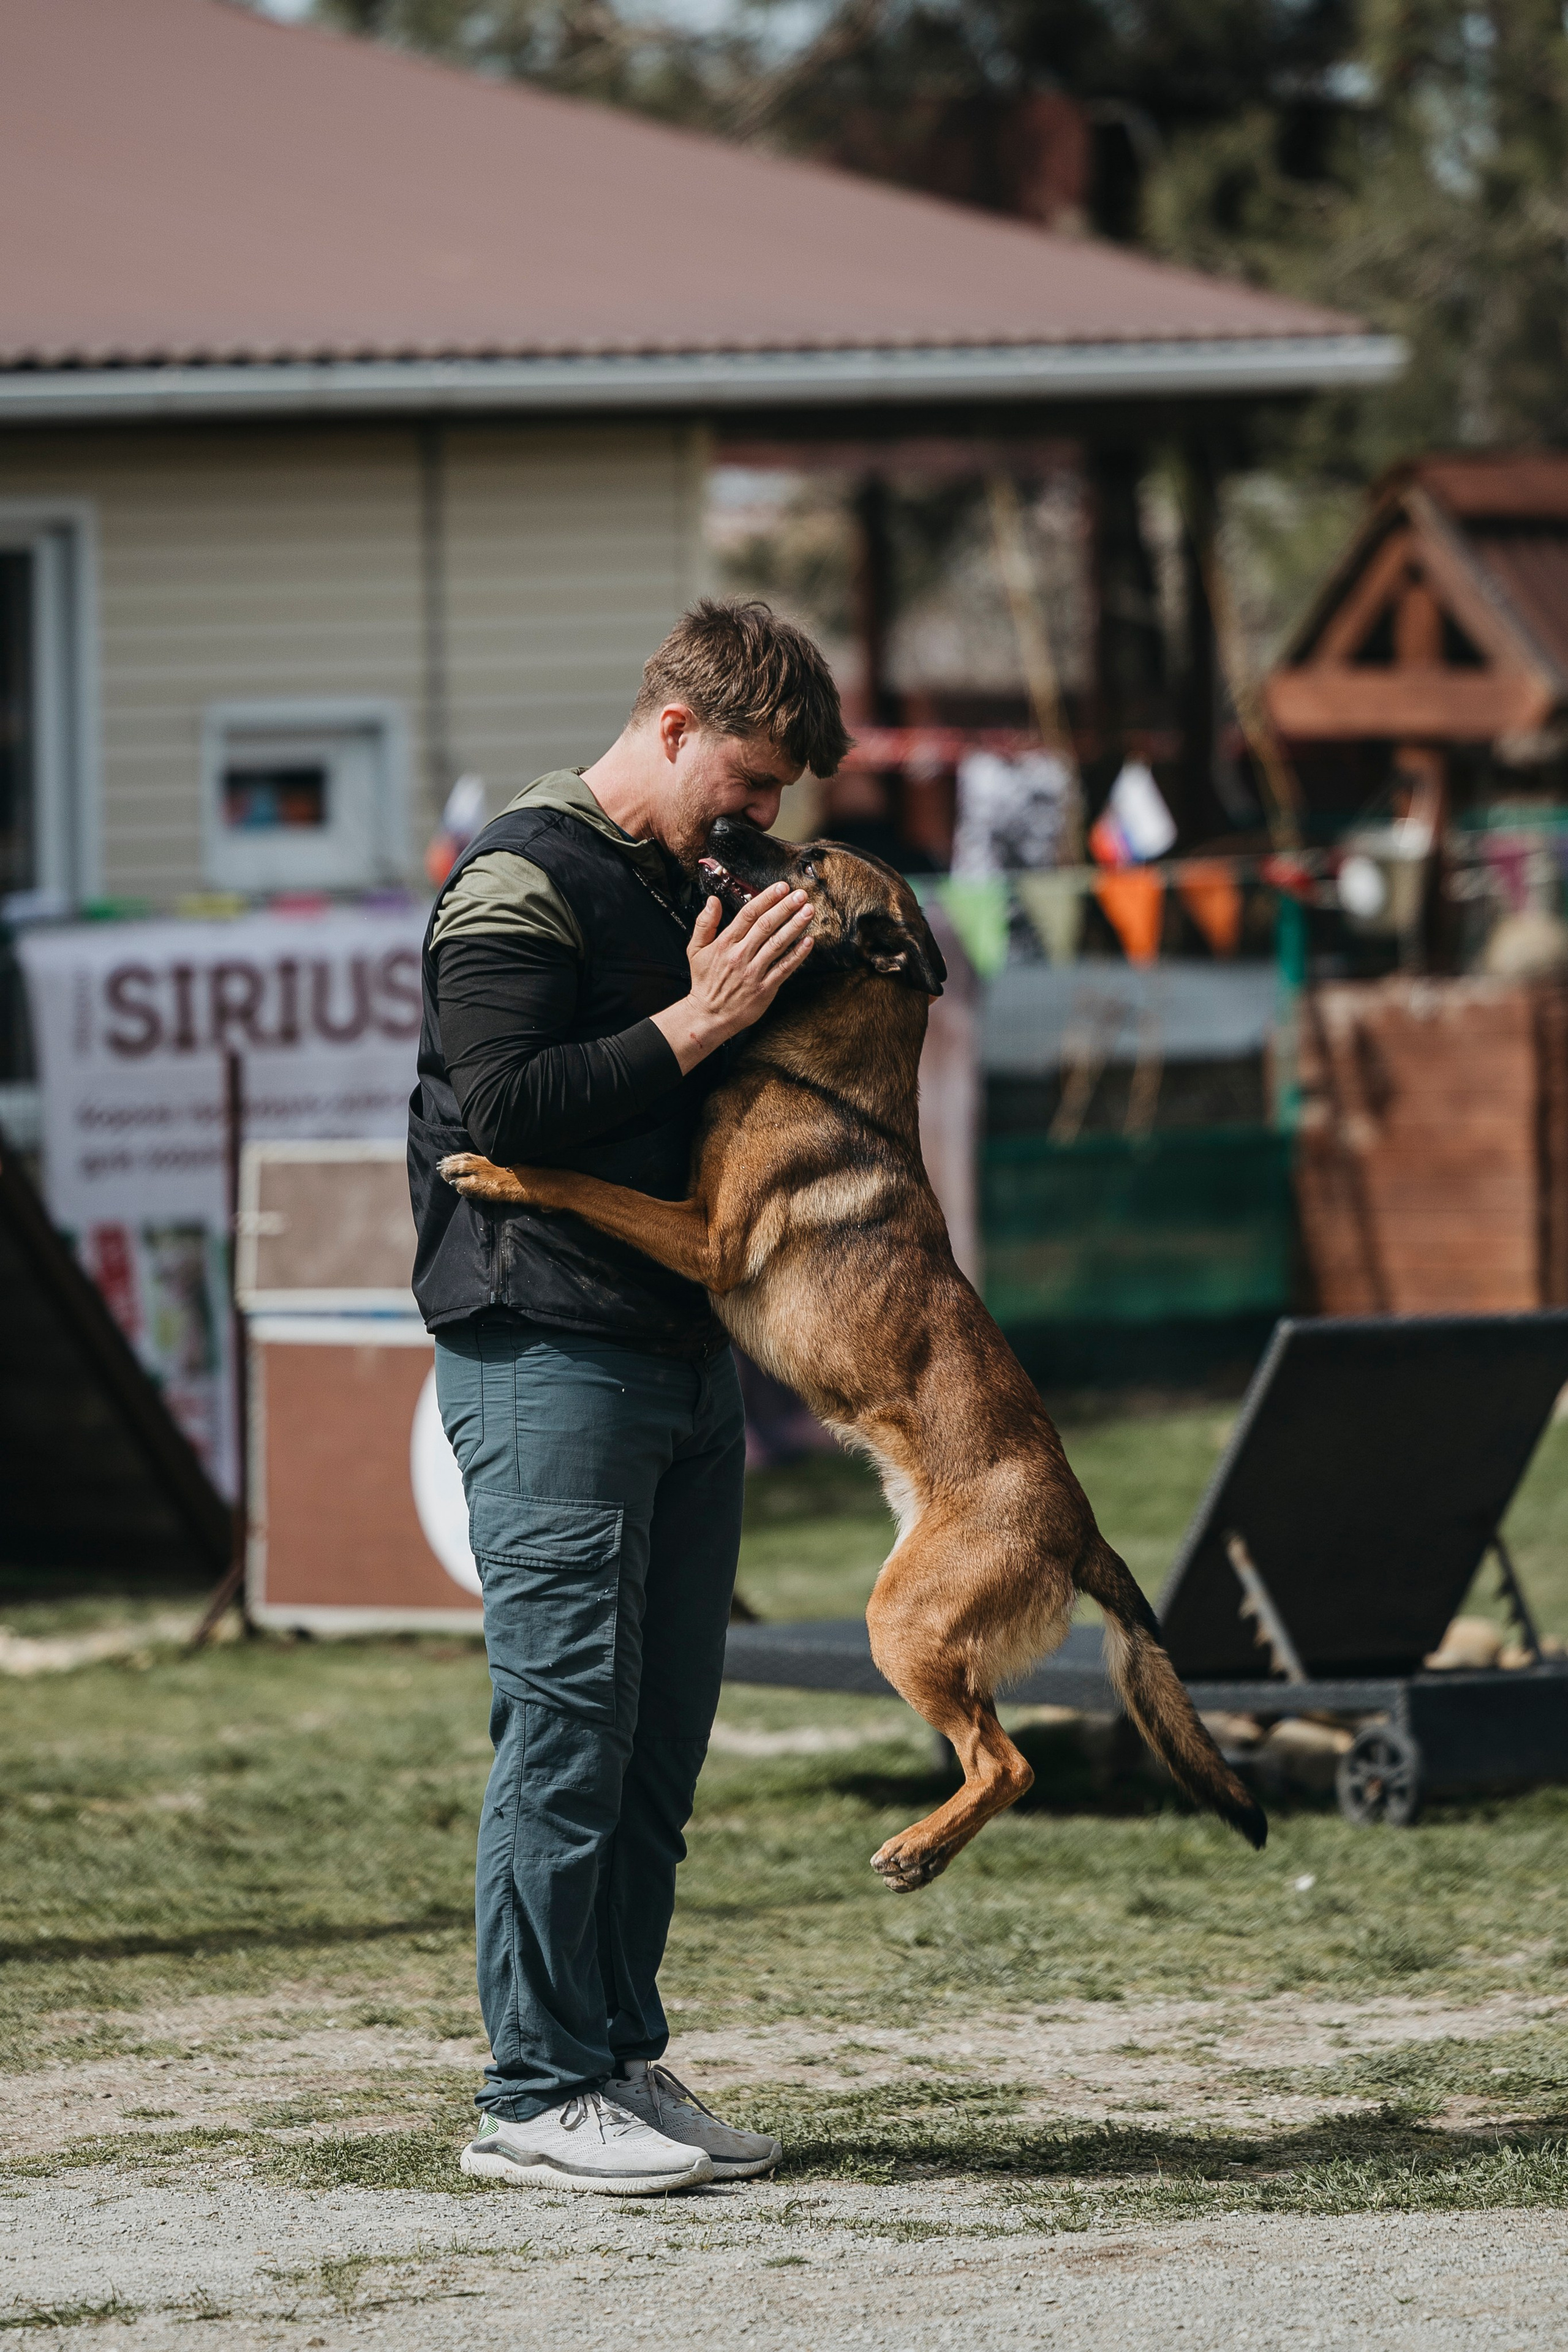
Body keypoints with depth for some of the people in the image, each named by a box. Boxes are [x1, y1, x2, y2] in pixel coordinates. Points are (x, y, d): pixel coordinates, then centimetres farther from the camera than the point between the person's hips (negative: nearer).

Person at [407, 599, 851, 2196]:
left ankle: (621, 2059, 14)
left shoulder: (683, 893, 21)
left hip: (684, 1358, 9)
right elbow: (500, 1107, -18)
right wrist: (697, 1026, -16)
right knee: (568, 1723, -9)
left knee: (660, 1738, 8)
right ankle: (535, 2096, -7)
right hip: (547, 1357, -9)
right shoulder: (523, 878, -7)